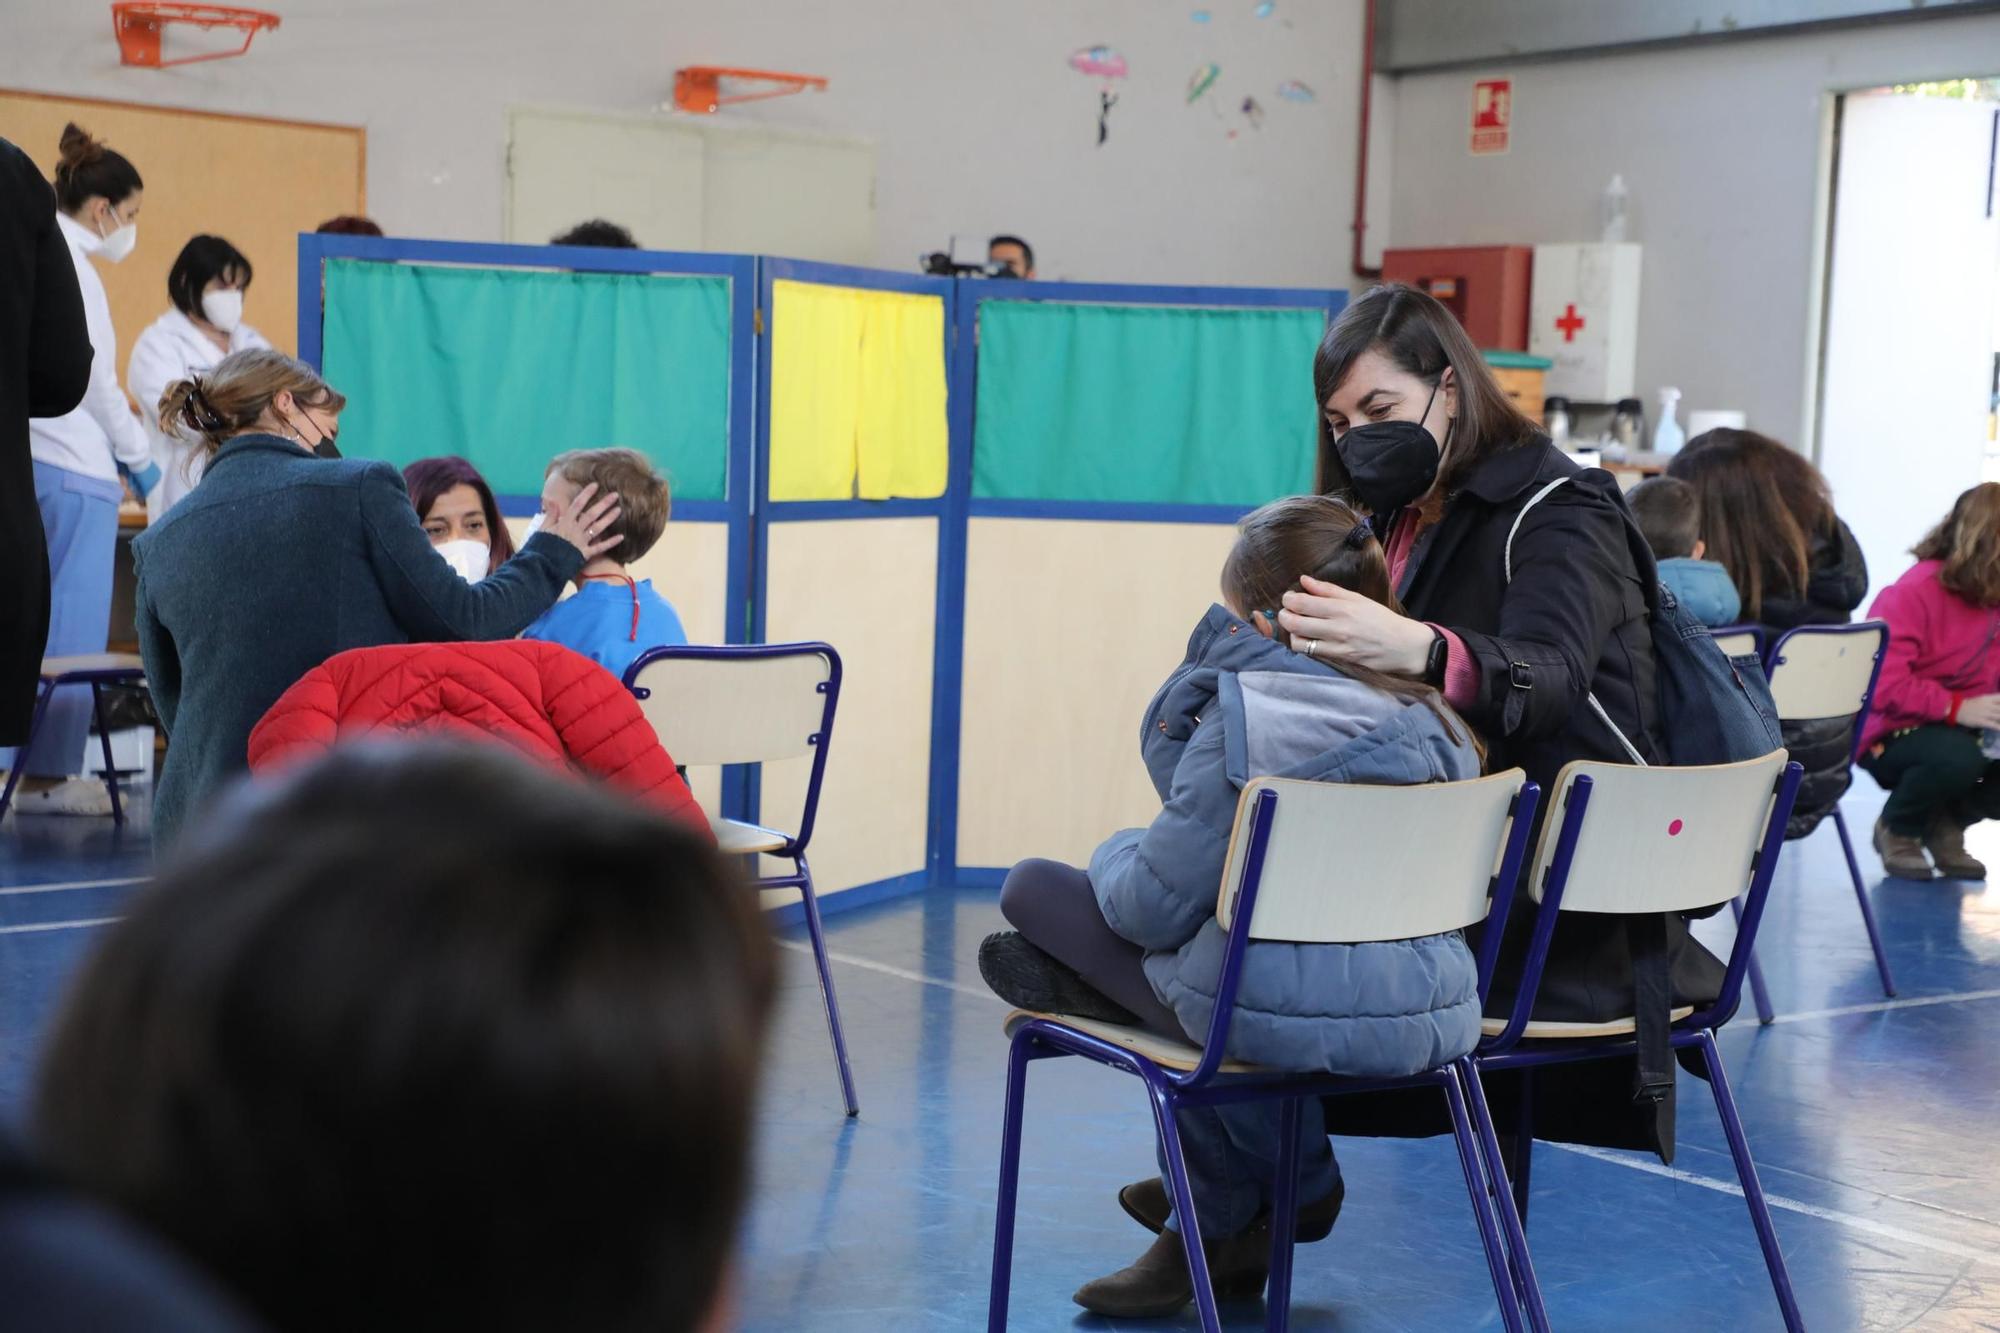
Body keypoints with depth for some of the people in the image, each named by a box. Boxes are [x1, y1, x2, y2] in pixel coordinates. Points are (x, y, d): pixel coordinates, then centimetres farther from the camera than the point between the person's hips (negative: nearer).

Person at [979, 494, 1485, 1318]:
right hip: (1427, 1022, 7)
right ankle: (1223, 1223, 36)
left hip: (1281, 1019, -7)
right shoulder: (1431, 718, 7)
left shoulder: (1245, 716, -14)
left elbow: (1154, 904, -11)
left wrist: (1113, 856, 12)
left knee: (1036, 888, 8)